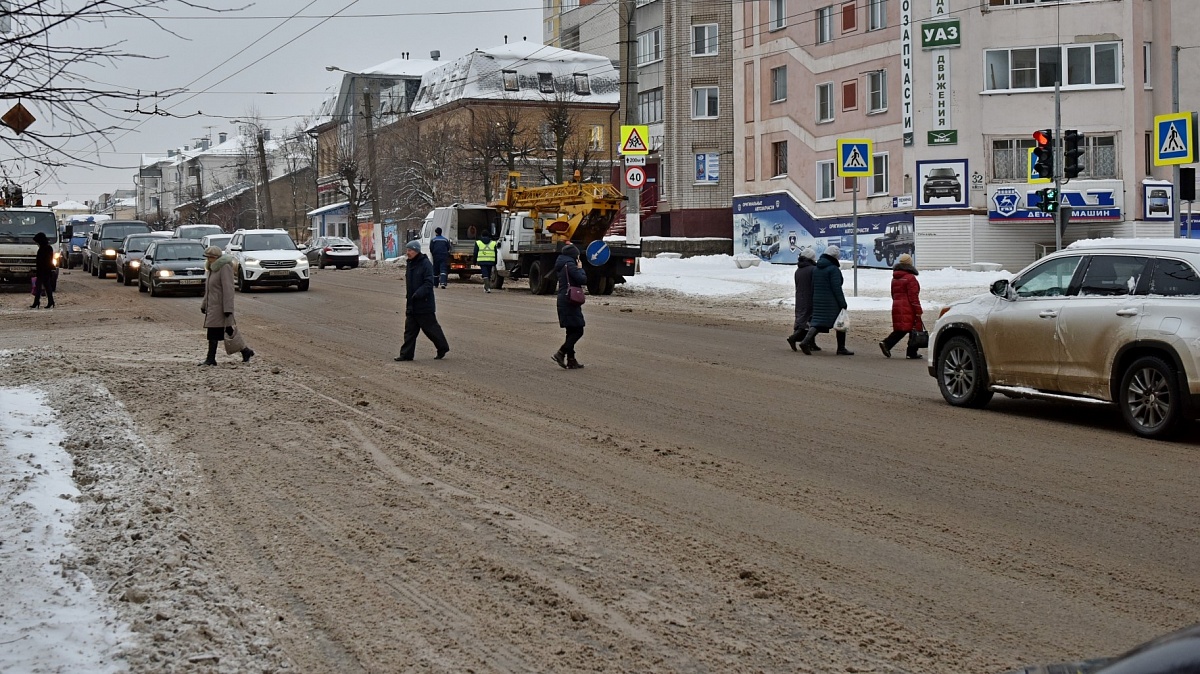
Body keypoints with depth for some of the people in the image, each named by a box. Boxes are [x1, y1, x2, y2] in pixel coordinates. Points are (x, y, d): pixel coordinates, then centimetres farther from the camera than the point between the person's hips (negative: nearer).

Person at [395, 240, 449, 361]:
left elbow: (429, 283, -21)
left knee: (431, 328, 3)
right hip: (412, 305, 8)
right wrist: (409, 296, 17)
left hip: (424, 305, -8)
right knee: (409, 330, 6)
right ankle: (406, 354, 8)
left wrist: (418, 294, -29)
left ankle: (443, 348, 21)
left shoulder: (426, 264, -14)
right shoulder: (411, 264, 13)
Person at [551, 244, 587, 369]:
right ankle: (561, 353, -12)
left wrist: (578, 269, 11)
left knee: (572, 331, 12)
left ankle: (571, 360, 13)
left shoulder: (562, 265, 16)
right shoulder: (570, 265, -12)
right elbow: (582, 279, -16)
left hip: (564, 301, 10)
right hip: (570, 302, -10)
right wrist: (580, 268, -1)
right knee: (578, 331, -7)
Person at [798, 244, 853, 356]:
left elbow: (813, 287, 16)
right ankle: (841, 348, 10)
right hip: (832, 302, -7)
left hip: (818, 301, 7)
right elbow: (837, 288, -17)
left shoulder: (816, 269, 13)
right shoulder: (834, 269, -12)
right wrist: (843, 304, -14)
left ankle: (806, 342, -17)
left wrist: (814, 302, 20)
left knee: (817, 323, 4)